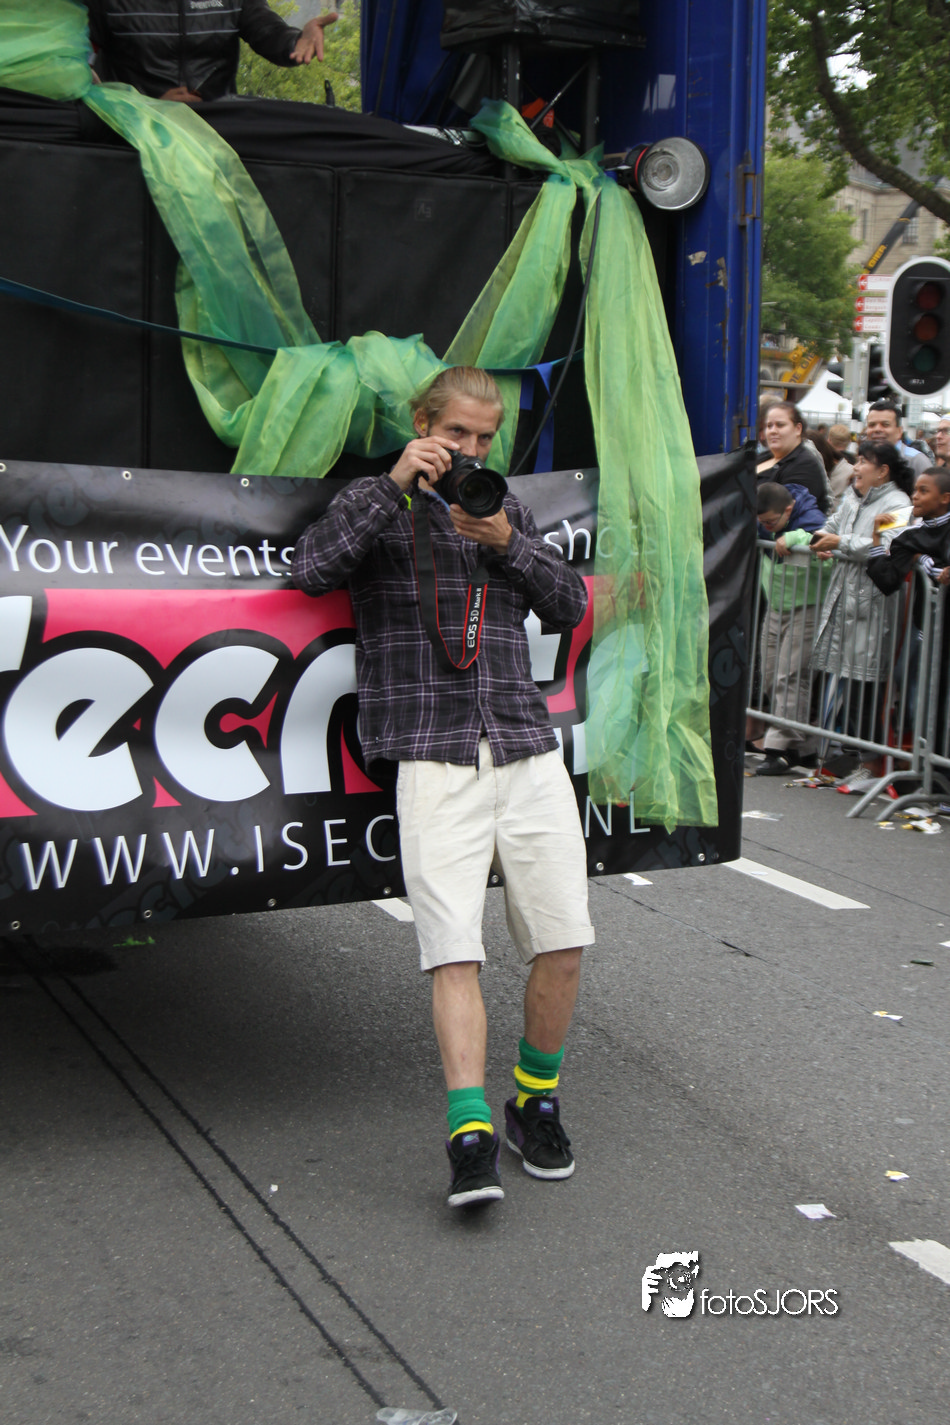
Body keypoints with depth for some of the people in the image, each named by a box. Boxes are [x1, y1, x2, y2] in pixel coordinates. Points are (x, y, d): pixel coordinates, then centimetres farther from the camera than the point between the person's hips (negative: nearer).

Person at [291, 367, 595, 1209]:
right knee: (454, 949, -14)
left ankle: (536, 1100, 19)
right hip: (433, 755, -4)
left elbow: (571, 606, 17)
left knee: (563, 942, 0)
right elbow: (312, 570, -8)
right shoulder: (378, 503, 11)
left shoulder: (507, 508, 24)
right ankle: (472, 1133, -14)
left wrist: (509, 544, 1)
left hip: (527, 748, 4)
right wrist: (396, 483, -11)